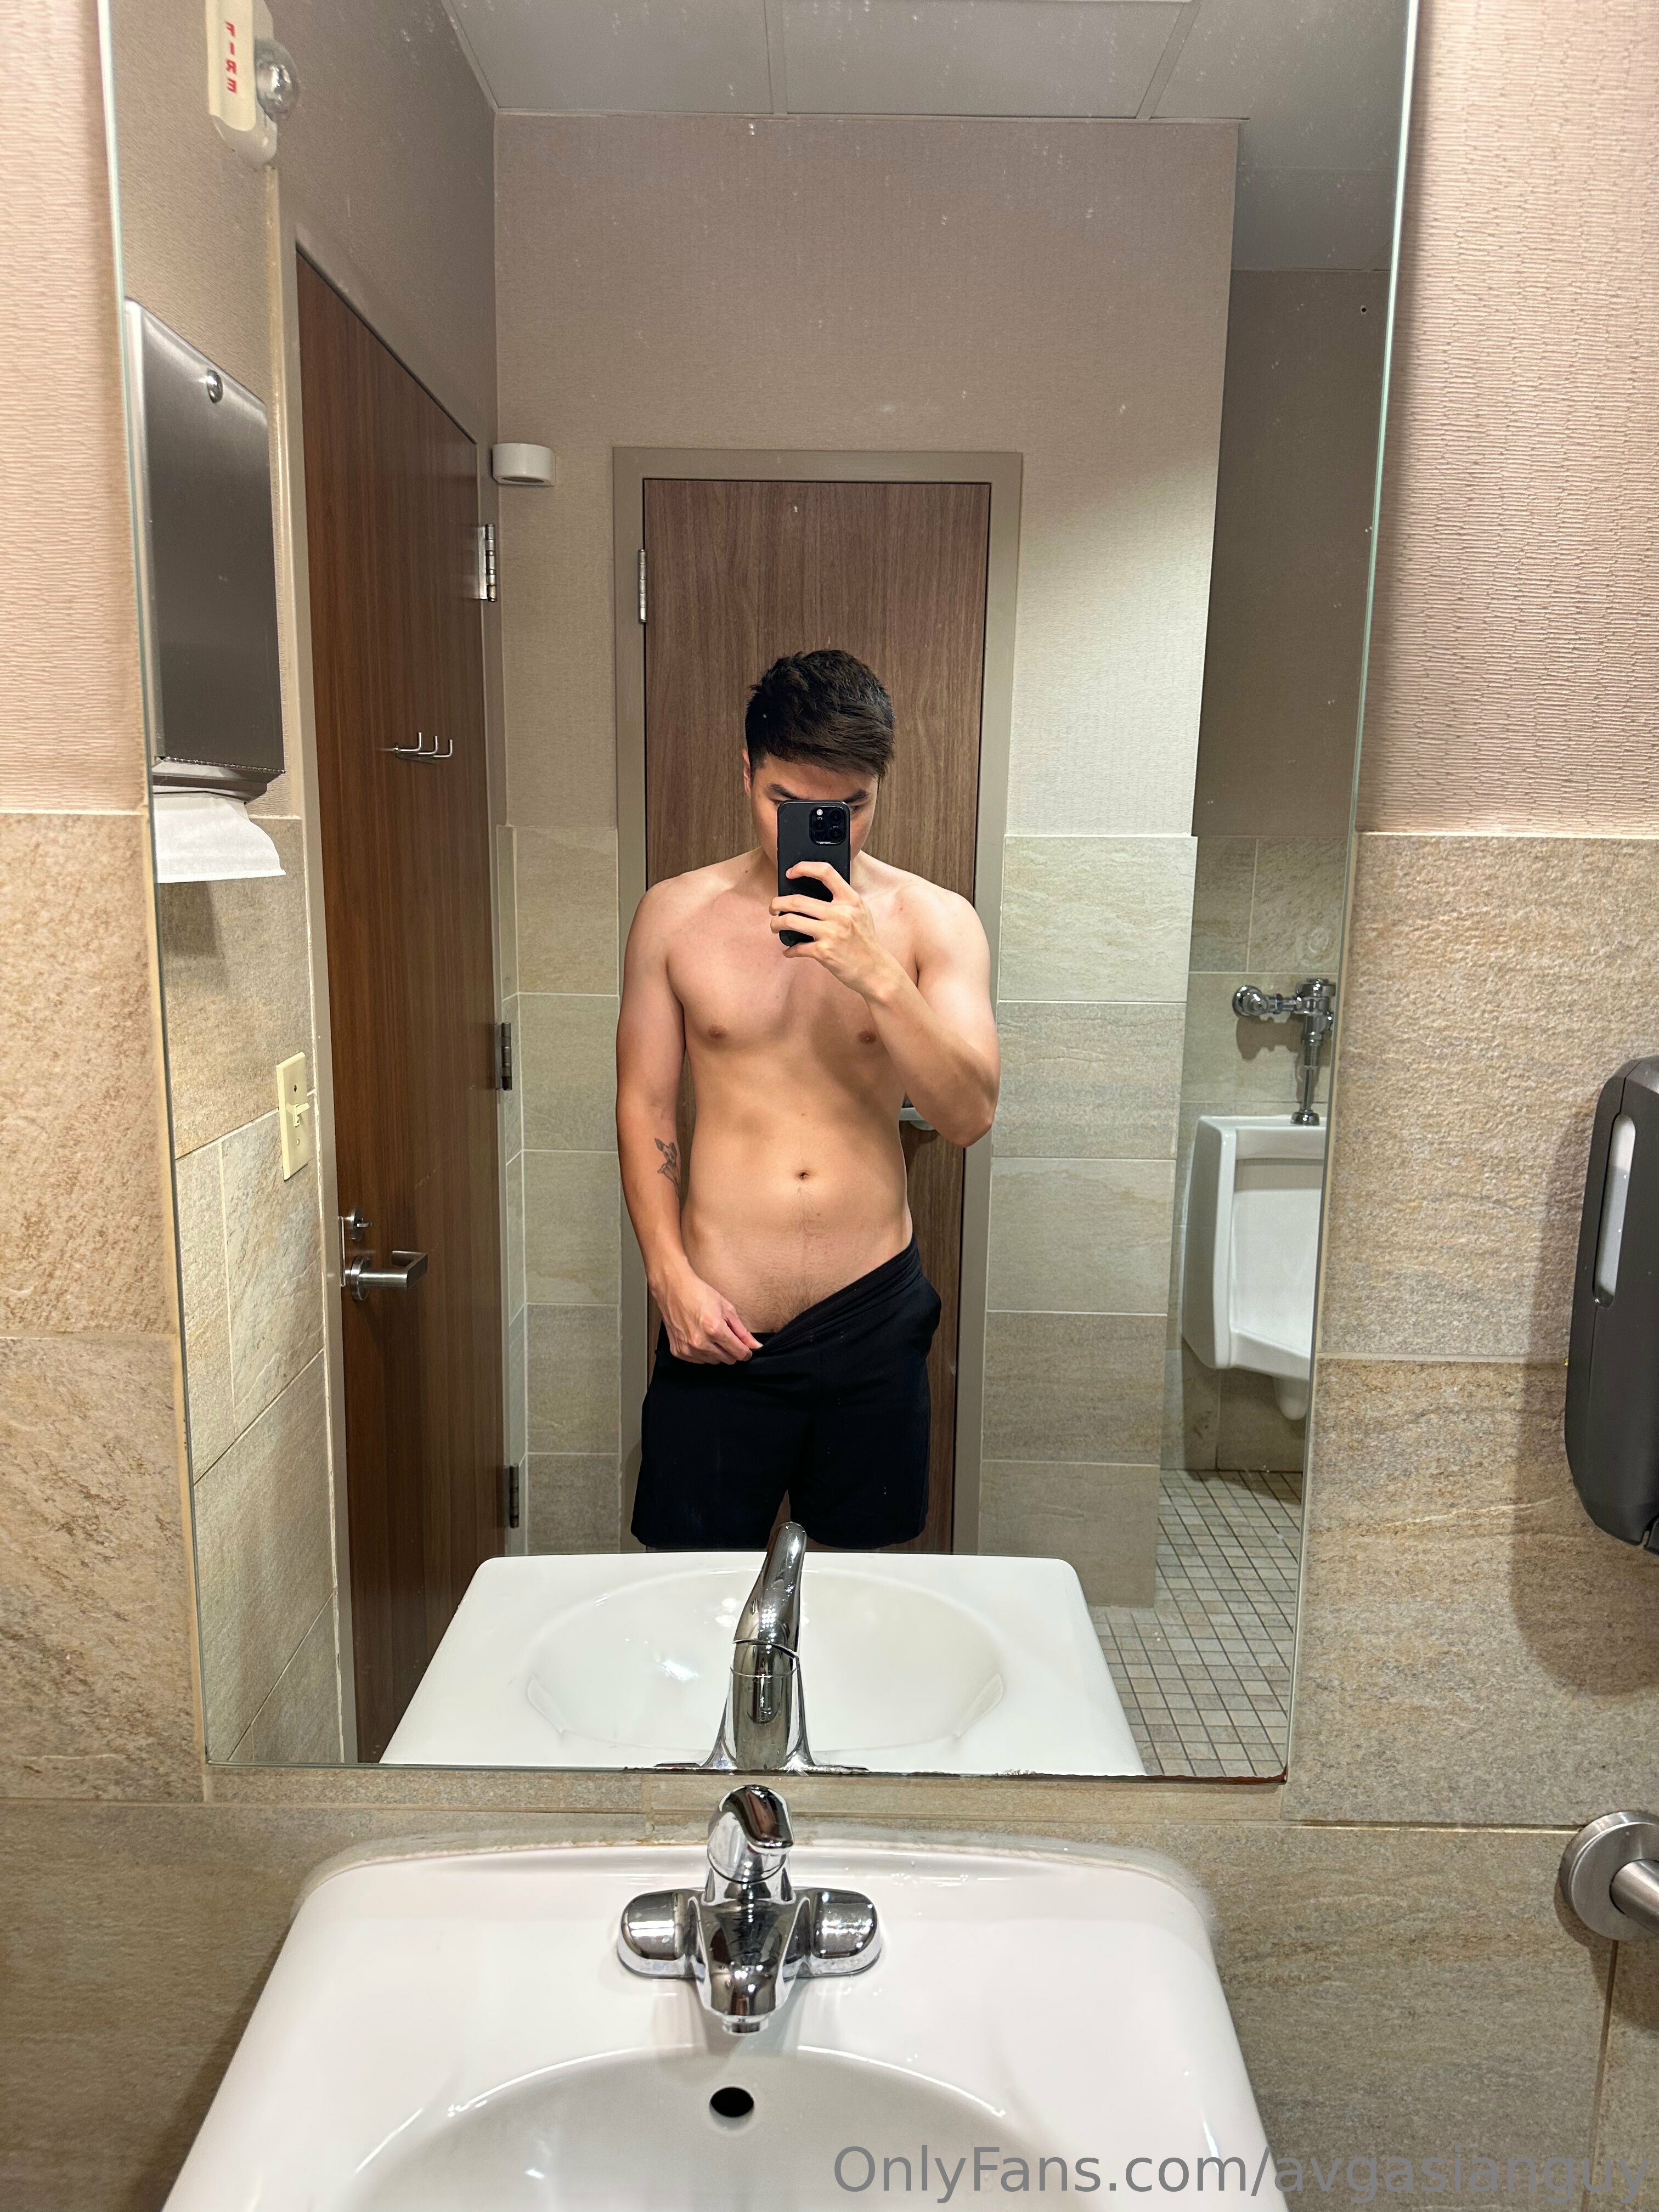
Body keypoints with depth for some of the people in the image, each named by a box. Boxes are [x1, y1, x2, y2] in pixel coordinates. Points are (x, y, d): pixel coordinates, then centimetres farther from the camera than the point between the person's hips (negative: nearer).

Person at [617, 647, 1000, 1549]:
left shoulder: (932, 921, -2)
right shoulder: (676, 916, 0)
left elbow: (969, 1116, -12)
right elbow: (644, 1106, 4)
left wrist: (878, 974, -25)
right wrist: (671, 1275, -4)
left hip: (871, 1309, 0)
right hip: (718, 1319, 0)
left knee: (858, 1566, 16)